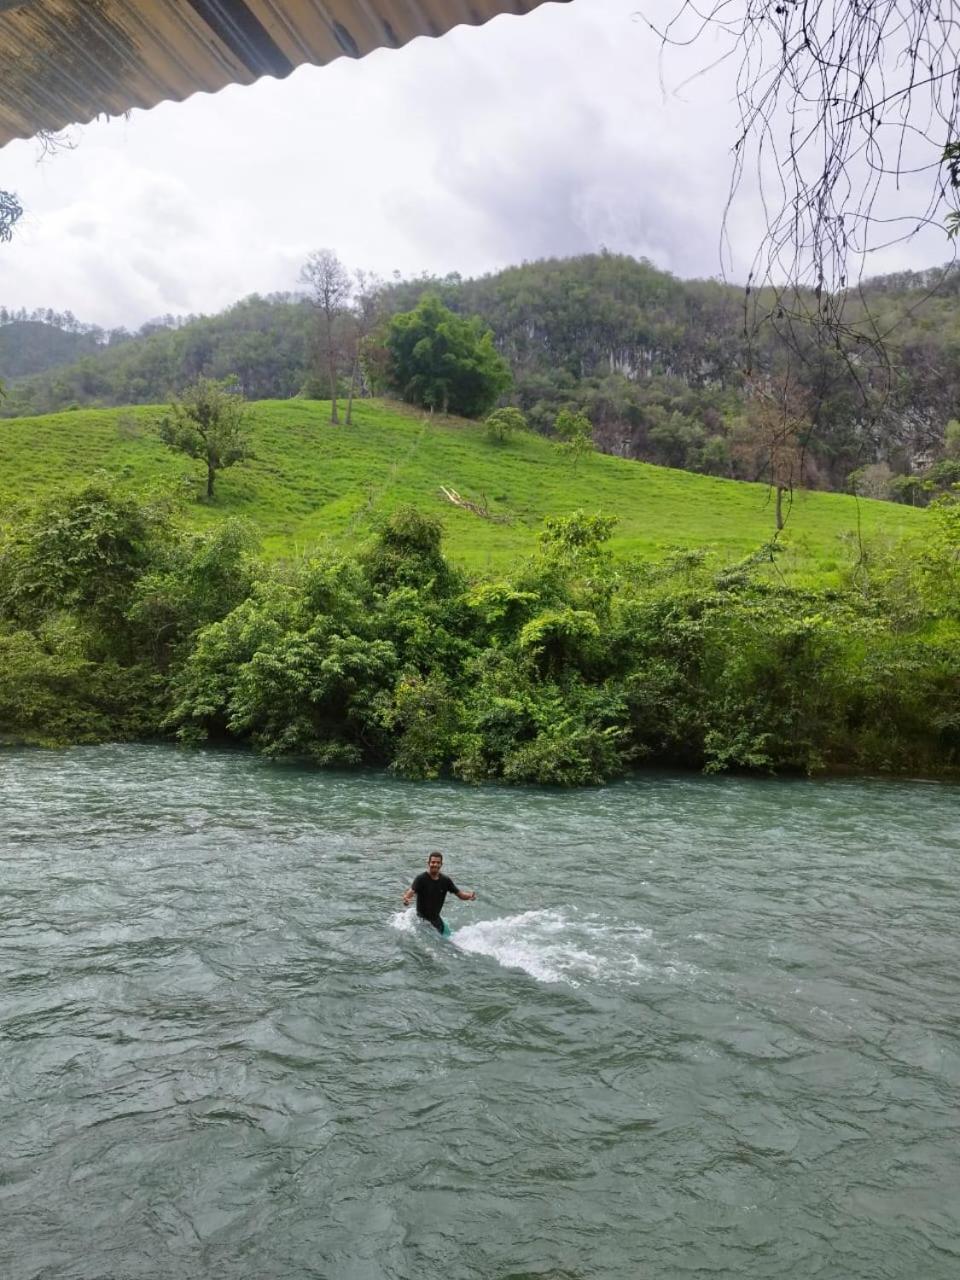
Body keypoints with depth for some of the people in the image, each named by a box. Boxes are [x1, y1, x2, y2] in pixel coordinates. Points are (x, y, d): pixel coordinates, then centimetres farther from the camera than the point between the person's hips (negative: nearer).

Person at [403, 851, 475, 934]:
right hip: (422, 918, -5)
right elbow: (411, 892, -31)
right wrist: (406, 899, -54)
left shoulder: (445, 880, -3)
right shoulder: (421, 879, -17)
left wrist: (469, 896, -22)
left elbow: (460, 895, 0)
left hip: (436, 917, 5)